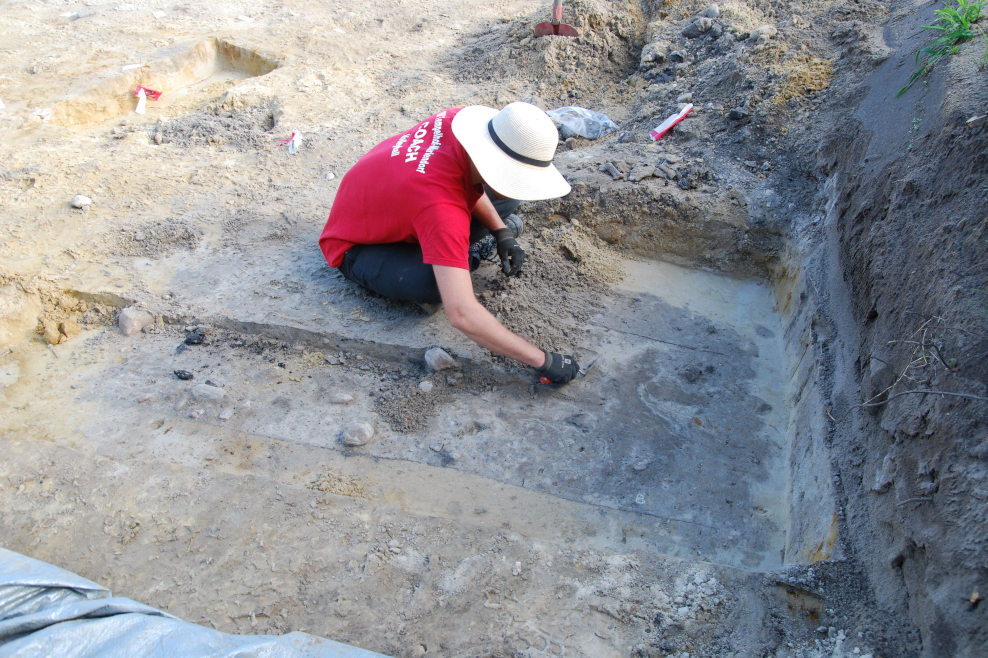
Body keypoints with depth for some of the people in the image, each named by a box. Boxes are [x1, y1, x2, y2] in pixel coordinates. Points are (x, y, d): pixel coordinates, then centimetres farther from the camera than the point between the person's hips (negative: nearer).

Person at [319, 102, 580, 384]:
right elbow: (462, 315, -47)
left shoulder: (461, 119, -22)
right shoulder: (441, 206, -43)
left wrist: (500, 231, -8)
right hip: (355, 247, -7)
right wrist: (543, 361, -41)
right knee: (435, 285, -37)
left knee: (507, 199, -4)